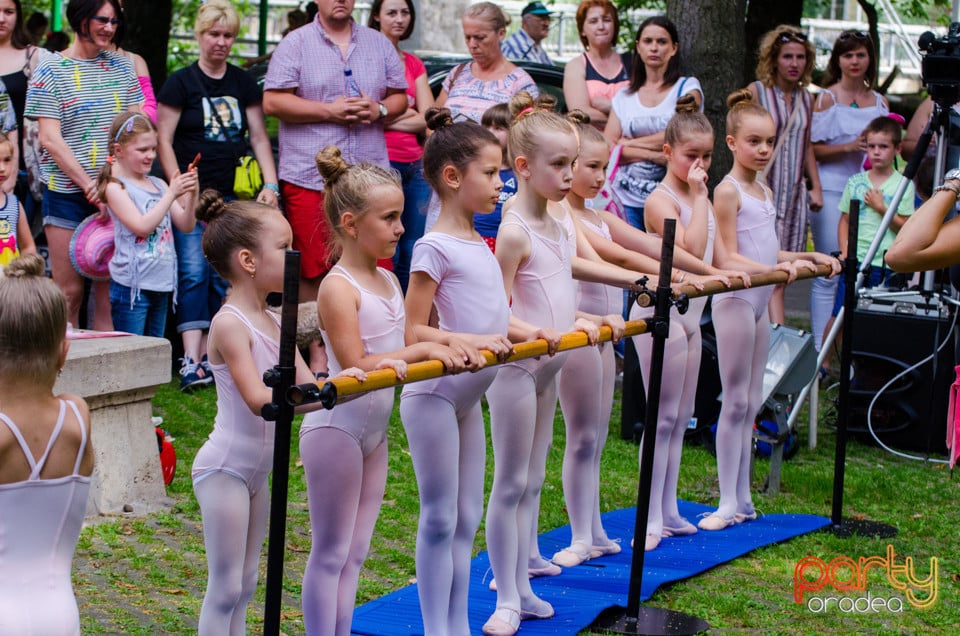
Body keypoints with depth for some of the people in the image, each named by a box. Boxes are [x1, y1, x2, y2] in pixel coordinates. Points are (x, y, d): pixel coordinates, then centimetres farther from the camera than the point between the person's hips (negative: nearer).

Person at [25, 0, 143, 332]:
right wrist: (88, 183, -15)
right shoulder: (51, 69, 0)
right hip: (67, 192, -3)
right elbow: (50, 139, -7)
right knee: (70, 292, -3)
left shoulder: (120, 65, 12)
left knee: (110, 291, 2)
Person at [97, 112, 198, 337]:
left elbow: (186, 225, 8)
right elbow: (142, 226, -19)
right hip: (131, 285, -6)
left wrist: (191, 195, -8)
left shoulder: (158, 184, 11)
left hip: (161, 284, 6)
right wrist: (171, 194, -18)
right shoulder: (115, 188, -7)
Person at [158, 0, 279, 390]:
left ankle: (209, 356, 6)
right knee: (193, 272, -13)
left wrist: (271, 185, 0)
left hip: (232, 197, 4)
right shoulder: (181, 83, 1)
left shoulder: (243, 84, 12)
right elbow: (163, 140, -1)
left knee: (224, 276, 1)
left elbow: (258, 136, 12)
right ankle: (191, 360, -18)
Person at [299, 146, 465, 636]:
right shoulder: (338, 288, -17)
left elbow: (407, 348, 13)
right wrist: (425, 350, -22)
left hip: (374, 429, 8)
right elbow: (356, 365, -22)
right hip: (336, 429, -8)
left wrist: (448, 351, -5)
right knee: (331, 552, 0)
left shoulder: (389, 282, 9)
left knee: (354, 552, 13)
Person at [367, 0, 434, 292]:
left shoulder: (414, 65, 17)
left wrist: (386, 117, -6)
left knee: (412, 255, 7)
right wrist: (408, 113, -3)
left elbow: (427, 120, 7)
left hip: (415, 166, 6)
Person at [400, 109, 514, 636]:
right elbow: (414, 330, -17)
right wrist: (467, 341, -27)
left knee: (467, 517, 13)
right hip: (433, 394, -9)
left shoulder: (479, 246, 11)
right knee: (440, 519, -2)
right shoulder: (435, 247, -15)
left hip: (467, 397, 9)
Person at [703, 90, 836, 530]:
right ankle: (729, 502, -2)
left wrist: (807, 257, 14)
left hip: (760, 301, 8)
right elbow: (728, 259, -16)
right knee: (735, 402, -6)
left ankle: (742, 498, 14)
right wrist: (775, 268, -25)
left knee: (751, 403, 9)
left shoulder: (765, 192, 15)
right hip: (735, 300, -8)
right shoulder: (727, 190, -12)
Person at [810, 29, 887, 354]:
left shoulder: (880, 102, 14)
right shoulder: (825, 98, 1)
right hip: (832, 190, -4)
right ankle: (821, 350, -3)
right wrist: (849, 147, -17)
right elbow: (812, 149, -5)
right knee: (828, 273, -6)